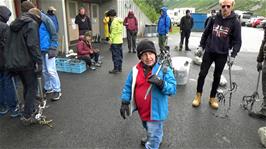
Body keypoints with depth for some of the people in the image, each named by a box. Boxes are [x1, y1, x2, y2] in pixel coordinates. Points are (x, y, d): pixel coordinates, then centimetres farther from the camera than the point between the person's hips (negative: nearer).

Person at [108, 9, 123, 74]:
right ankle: (119, 68, 21)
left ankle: (116, 69, 1)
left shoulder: (114, 21, -14)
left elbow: (113, 32, -18)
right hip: (120, 40, 9)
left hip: (115, 41, -9)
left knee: (115, 55, -4)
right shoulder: (120, 20, 14)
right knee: (120, 55, 13)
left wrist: (111, 40, -15)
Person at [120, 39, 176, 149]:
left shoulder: (164, 69, -19)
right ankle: (151, 139, 63)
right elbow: (128, 86, 3)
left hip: (155, 111, -5)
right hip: (142, 110, 6)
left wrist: (161, 83, -39)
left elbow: (173, 89, -21)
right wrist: (125, 102, 0)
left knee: (154, 136, 13)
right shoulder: (135, 70, -7)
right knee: (149, 130, 33)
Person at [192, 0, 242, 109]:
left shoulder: (235, 22, -5)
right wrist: (201, 46, 3)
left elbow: (237, 41, -5)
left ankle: (212, 97, 25)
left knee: (217, 77, 9)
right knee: (202, 74, 1)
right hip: (209, 52, 1)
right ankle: (198, 95, 18)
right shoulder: (214, 18, 0)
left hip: (222, 54, -1)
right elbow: (206, 33, 9)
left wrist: (233, 55, -14)